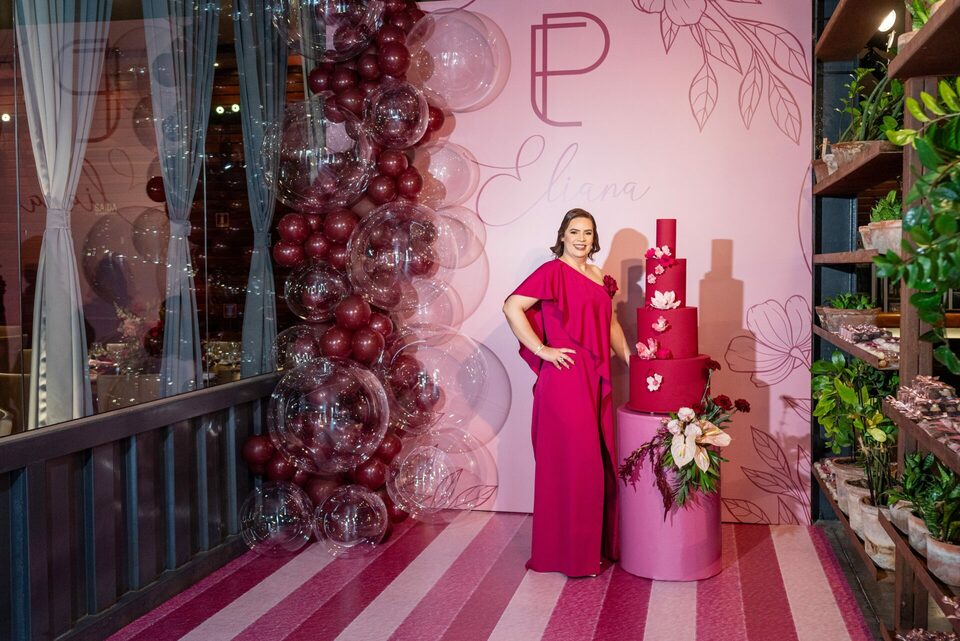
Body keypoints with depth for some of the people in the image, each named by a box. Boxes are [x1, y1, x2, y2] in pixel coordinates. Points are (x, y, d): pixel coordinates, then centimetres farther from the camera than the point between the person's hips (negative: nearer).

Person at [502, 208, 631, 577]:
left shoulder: (599, 277, 16)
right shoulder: (553, 272, -7)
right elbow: (512, 307, -15)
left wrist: (627, 356, 15)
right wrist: (542, 350, -15)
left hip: (596, 378, 8)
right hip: (565, 377, -8)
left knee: (601, 460, 12)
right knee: (573, 460, -3)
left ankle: (599, 543, 26)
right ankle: (571, 553, 8)